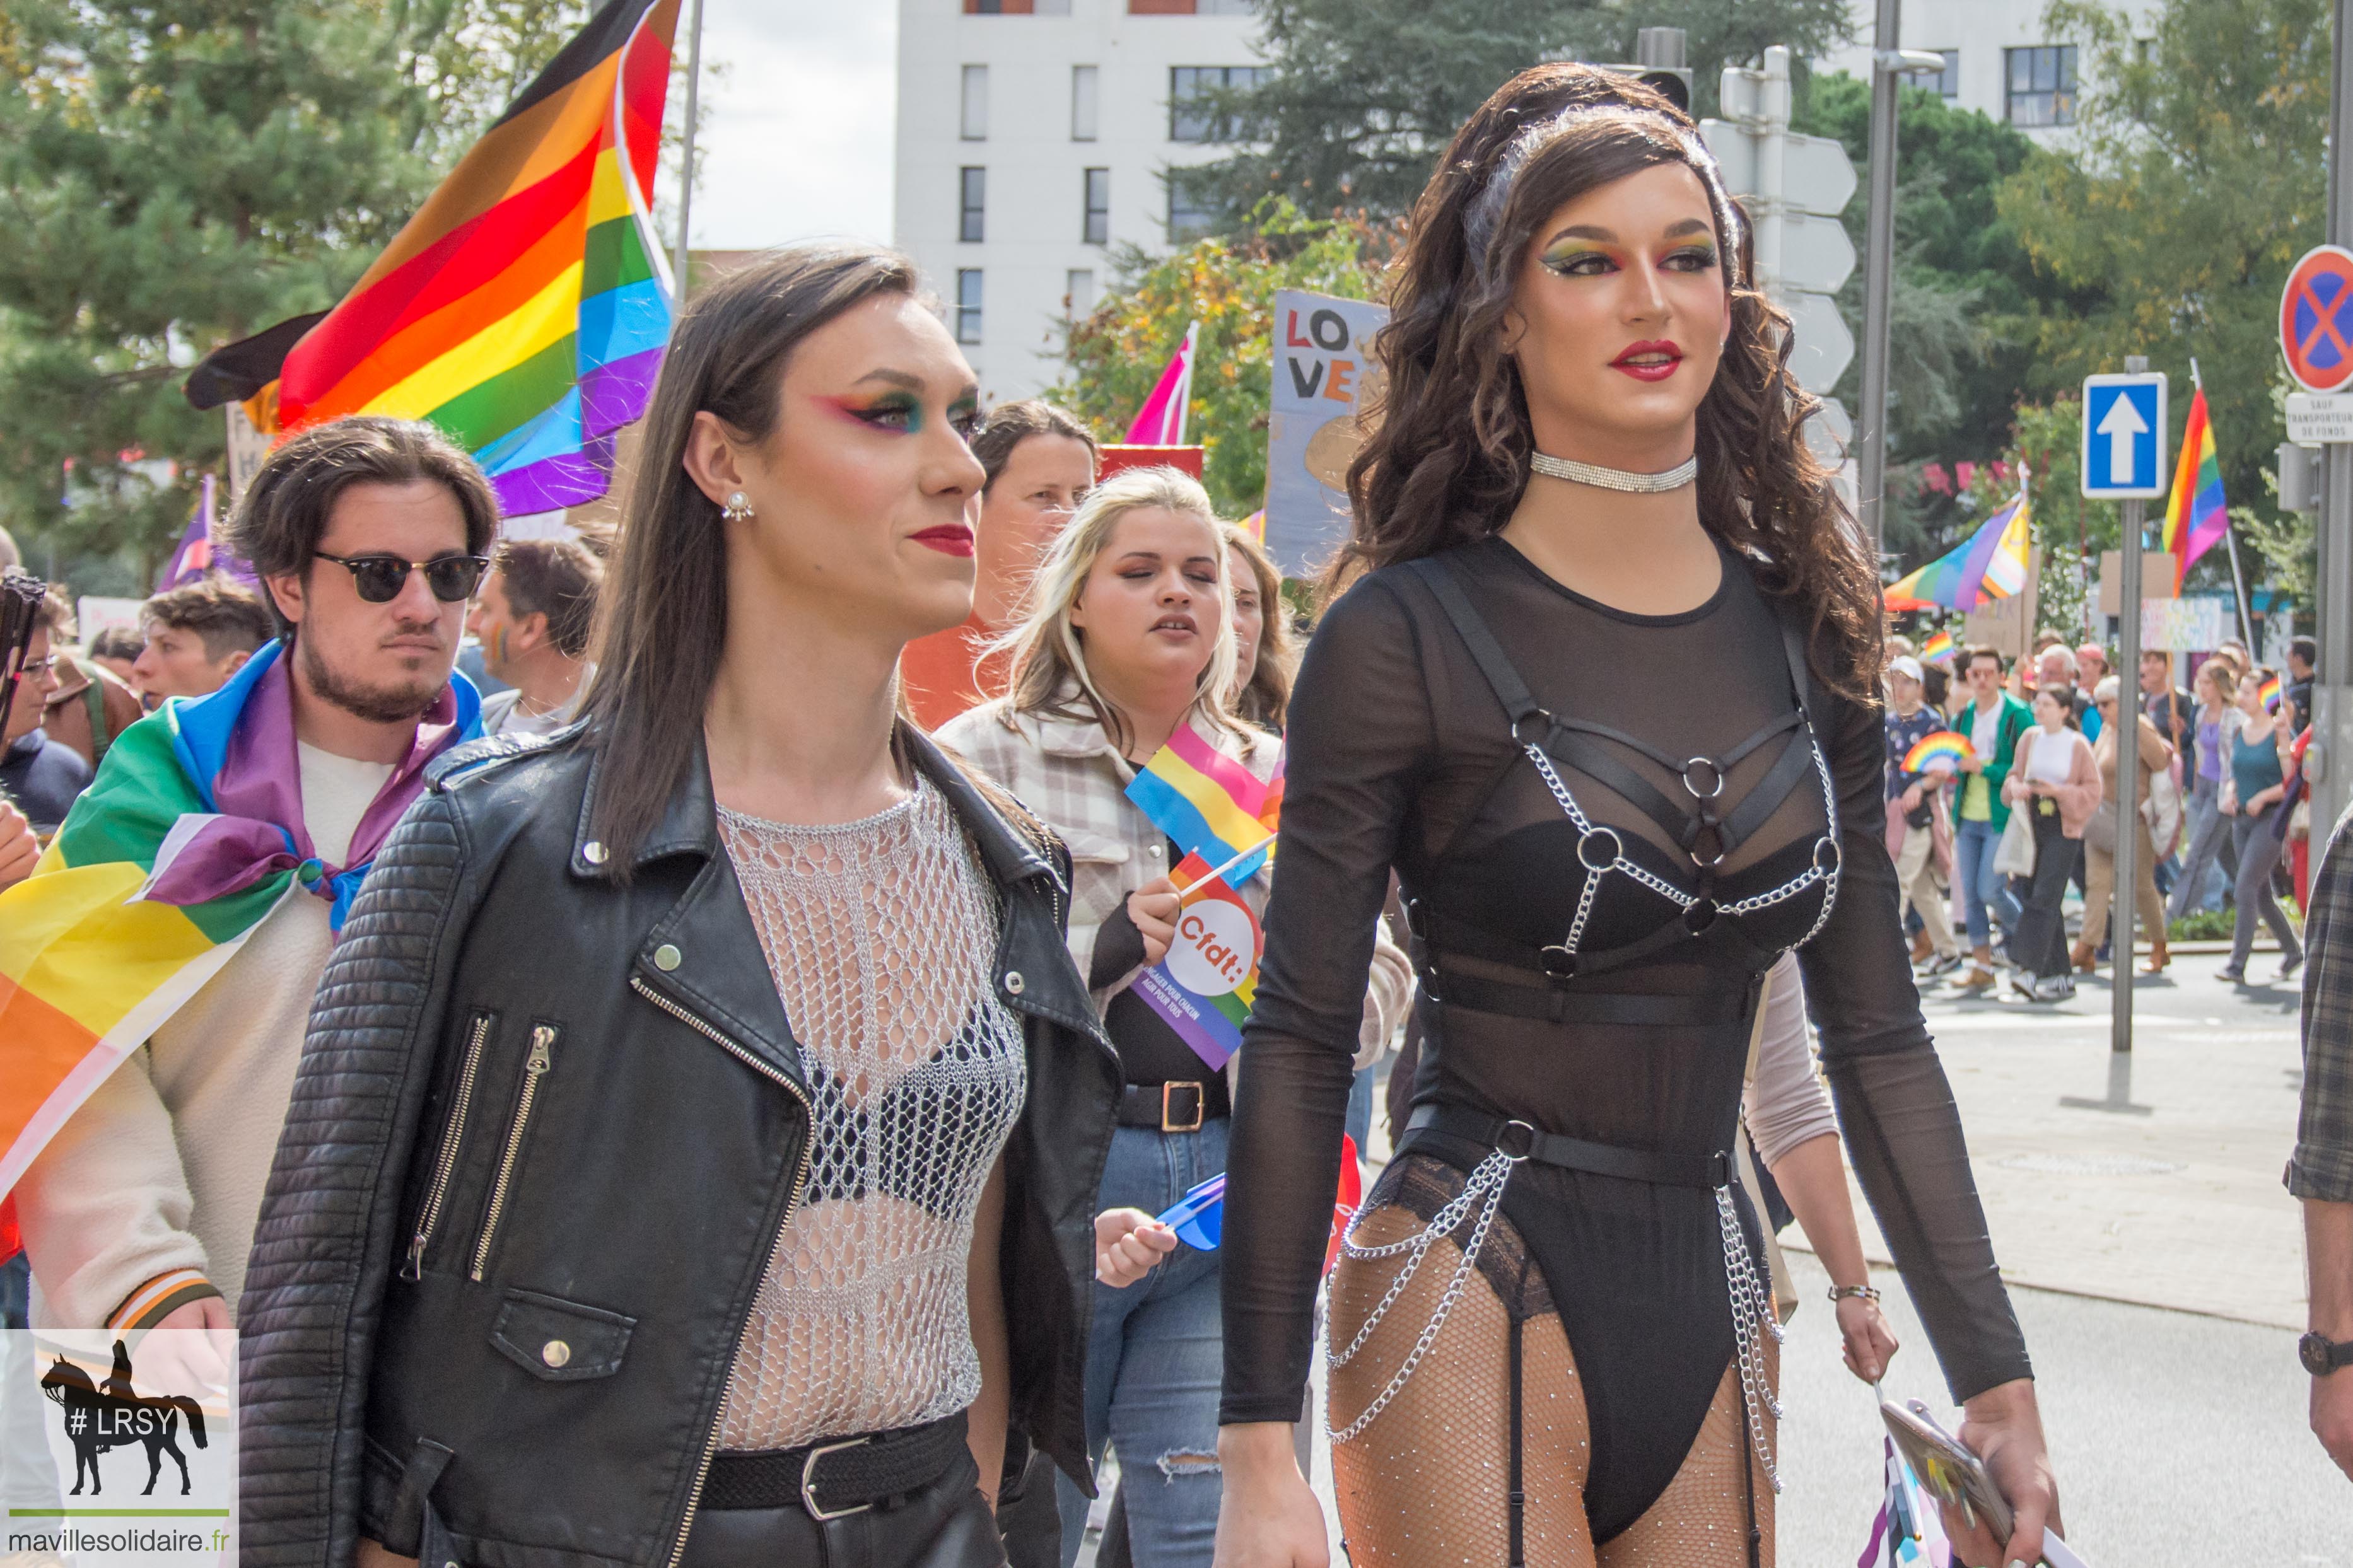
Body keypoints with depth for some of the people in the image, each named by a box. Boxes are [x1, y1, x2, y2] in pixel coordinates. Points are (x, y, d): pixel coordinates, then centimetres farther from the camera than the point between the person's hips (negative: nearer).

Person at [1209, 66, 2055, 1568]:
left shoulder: (1807, 633, 7)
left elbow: (1878, 1034, 11)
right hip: (1473, 1289, -5)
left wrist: (1995, 1383, 9)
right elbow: (1299, 1046, -8)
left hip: (1710, 1300, 5)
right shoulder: (1406, 638, -7)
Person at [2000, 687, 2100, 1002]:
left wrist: (2058, 790, -16)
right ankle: (2062, 977, 14)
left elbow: (2092, 791, -2)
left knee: (2044, 898, -16)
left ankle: (2028, 970, -23)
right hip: (2034, 825, 5)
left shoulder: (2078, 744, -2)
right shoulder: (2029, 739, 10)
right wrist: (2016, 787, -8)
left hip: (2064, 828, -5)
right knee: (2047, 902, 7)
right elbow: (2014, 775, 15)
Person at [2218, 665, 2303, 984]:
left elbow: (2291, 781, -11)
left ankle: (2238, 963, -14)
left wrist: (2263, 797, -22)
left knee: (2246, 888, -14)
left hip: (2270, 818, -7)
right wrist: (2229, 795, 0)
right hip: (2242, 818, 7)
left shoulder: (2279, 732, -10)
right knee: (2261, 893, 13)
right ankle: (2293, 950, 30)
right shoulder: (2240, 730, 9)